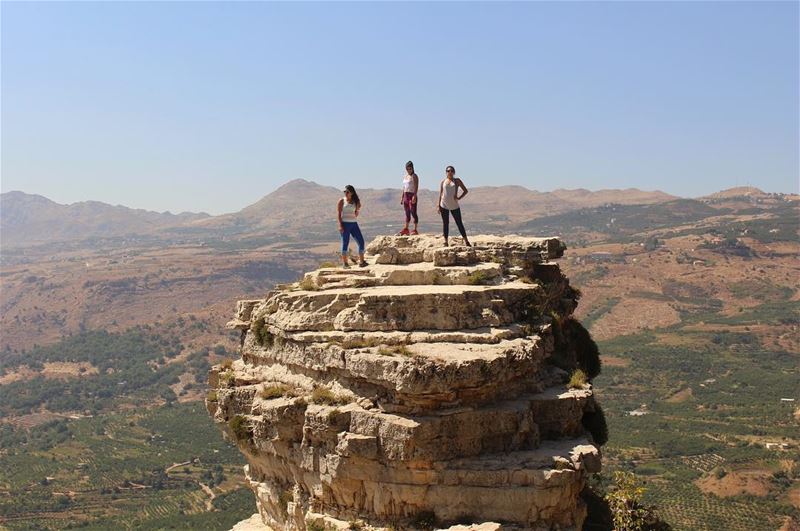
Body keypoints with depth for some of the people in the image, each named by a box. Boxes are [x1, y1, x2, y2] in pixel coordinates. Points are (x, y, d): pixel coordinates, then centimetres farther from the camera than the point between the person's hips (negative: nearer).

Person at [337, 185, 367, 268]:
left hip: (354, 223, 4)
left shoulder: (355, 201, 10)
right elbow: (338, 213, -5)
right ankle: (344, 263, 2)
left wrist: (358, 209, -4)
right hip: (345, 223, -4)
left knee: (361, 241, -1)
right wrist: (340, 225, -13)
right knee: (345, 243, -4)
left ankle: (361, 261, 6)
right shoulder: (342, 201, 0)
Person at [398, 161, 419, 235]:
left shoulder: (414, 176, -6)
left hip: (412, 196, -7)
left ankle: (415, 230, -4)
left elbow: (416, 187, -15)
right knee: (407, 213, 12)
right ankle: (406, 229, 17)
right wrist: (401, 197, 16)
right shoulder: (405, 176, 17)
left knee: (413, 213, -6)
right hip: (406, 196, 7)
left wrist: (414, 196, -25)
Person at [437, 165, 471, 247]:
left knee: (459, 223, -1)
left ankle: (466, 241, 2)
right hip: (444, 206, 1)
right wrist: (439, 205, 2)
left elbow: (466, 191, 7)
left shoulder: (457, 181, 5)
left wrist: (459, 197, -7)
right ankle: (445, 241, 7)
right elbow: (440, 194, 9)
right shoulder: (443, 181, 8)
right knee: (445, 223, 3)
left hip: (454, 206, -1)